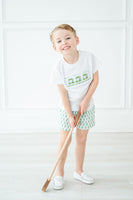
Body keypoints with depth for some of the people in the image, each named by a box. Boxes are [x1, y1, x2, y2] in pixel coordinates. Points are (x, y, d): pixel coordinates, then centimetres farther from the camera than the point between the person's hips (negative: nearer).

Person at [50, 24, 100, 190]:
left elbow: (95, 80, -7)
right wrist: (70, 115, -14)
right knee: (65, 140, 2)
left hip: (86, 107, 2)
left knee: (81, 139, 12)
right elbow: (63, 93, -15)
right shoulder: (59, 67, -19)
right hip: (67, 108, -2)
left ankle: (79, 171, 29)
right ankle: (59, 174, 19)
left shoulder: (88, 57, -16)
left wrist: (85, 100, -13)